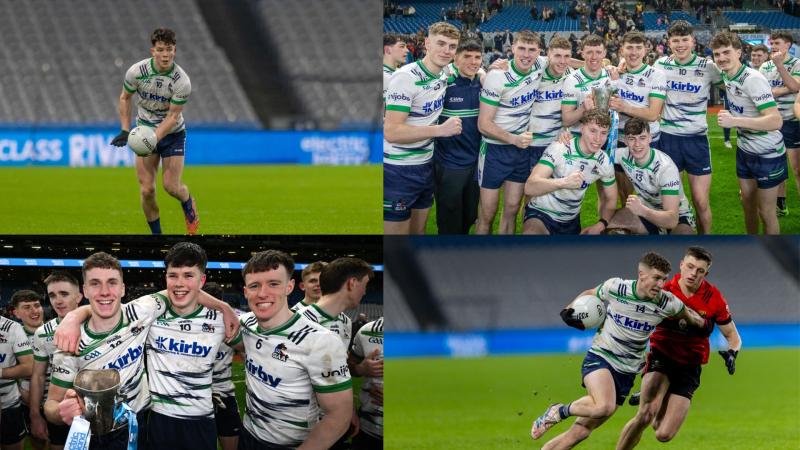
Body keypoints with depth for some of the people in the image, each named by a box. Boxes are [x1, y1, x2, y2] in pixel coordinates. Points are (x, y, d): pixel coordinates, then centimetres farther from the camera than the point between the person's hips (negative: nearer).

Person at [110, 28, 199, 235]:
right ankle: (156, 233, 11)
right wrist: (125, 131, -3)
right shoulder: (137, 71, -16)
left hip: (172, 133, -2)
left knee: (171, 186, -8)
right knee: (146, 189, -7)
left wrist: (154, 139, -29)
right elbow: (124, 98, 2)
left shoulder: (182, 82, -22)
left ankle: (189, 206, 28)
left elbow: (172, 117, -18)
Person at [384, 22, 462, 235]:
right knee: (397, 233, -4)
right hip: (398, 170, -8)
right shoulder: (406, 77, -20)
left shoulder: (444, 75, 4)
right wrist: (441, 130, -26)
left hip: (425, 166, 8)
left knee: (418, 232, 14)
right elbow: (391, 132, -26)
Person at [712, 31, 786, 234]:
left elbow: (776, 121, -34)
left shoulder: (753, 79, -27)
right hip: (745, 149, 8)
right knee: (748, 206, 17)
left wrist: (735, 121, -39)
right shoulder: (727, 76, -1)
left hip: (767, 154, -8)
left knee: (766, 212, 1)